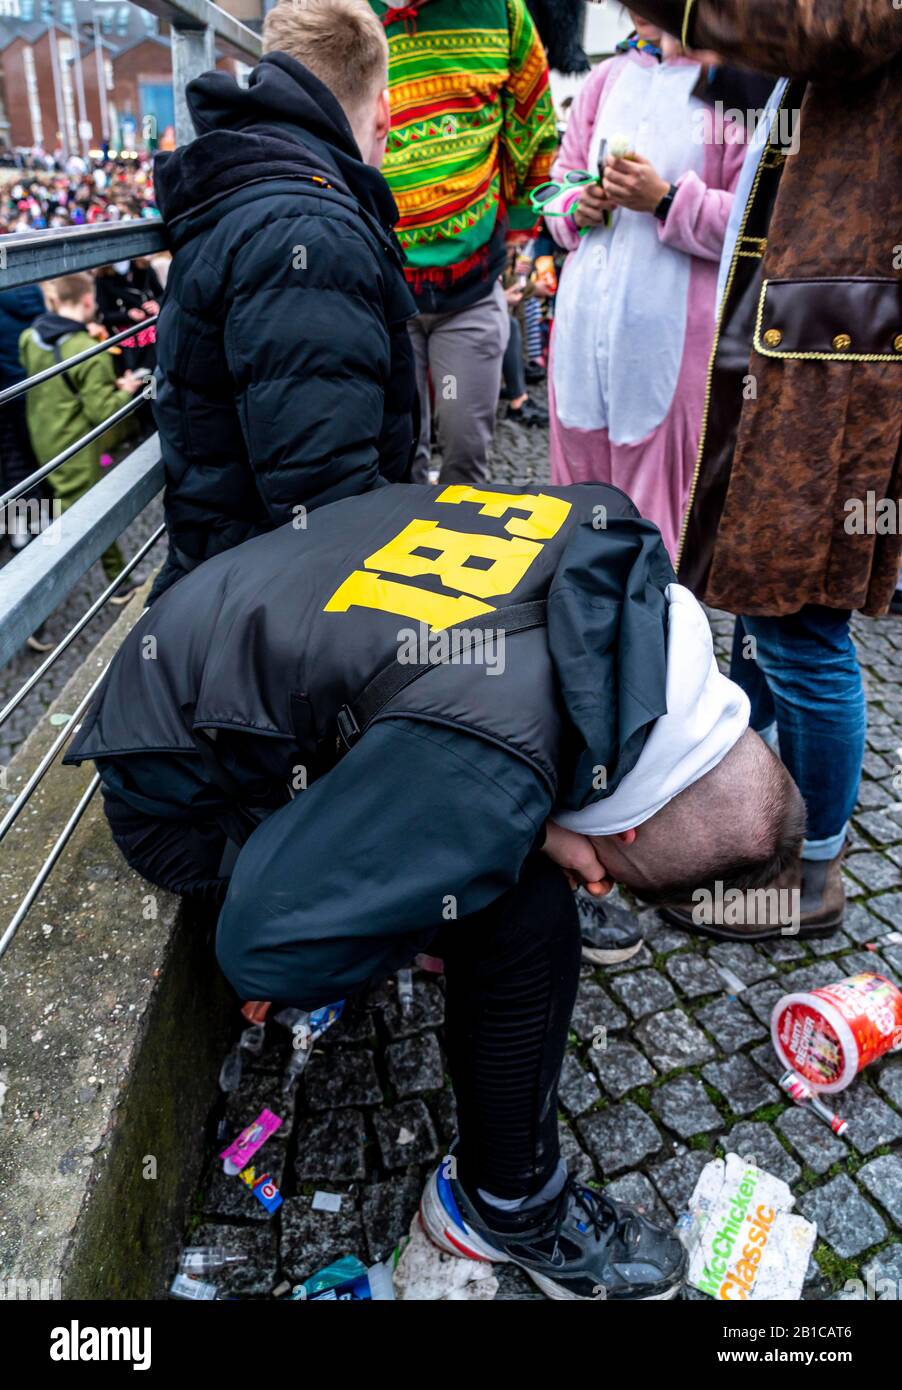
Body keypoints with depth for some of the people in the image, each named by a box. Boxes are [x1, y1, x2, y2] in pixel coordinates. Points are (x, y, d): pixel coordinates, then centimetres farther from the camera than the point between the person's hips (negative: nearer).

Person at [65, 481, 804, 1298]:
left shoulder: (615, 545, -13)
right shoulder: (484, 773, -38)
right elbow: (267, 945, -32)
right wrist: (523, 841, -23)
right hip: (186, 791, -8)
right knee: (526, 919, -17)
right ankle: (509, 1208, 7)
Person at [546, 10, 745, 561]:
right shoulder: (606, 78, 16)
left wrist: (666, 200, -17)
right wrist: (577, 207, 3)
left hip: (670, 333, -5)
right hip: (585, 323, 6)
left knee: (657, 516, -1)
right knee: (580, 485, 13)